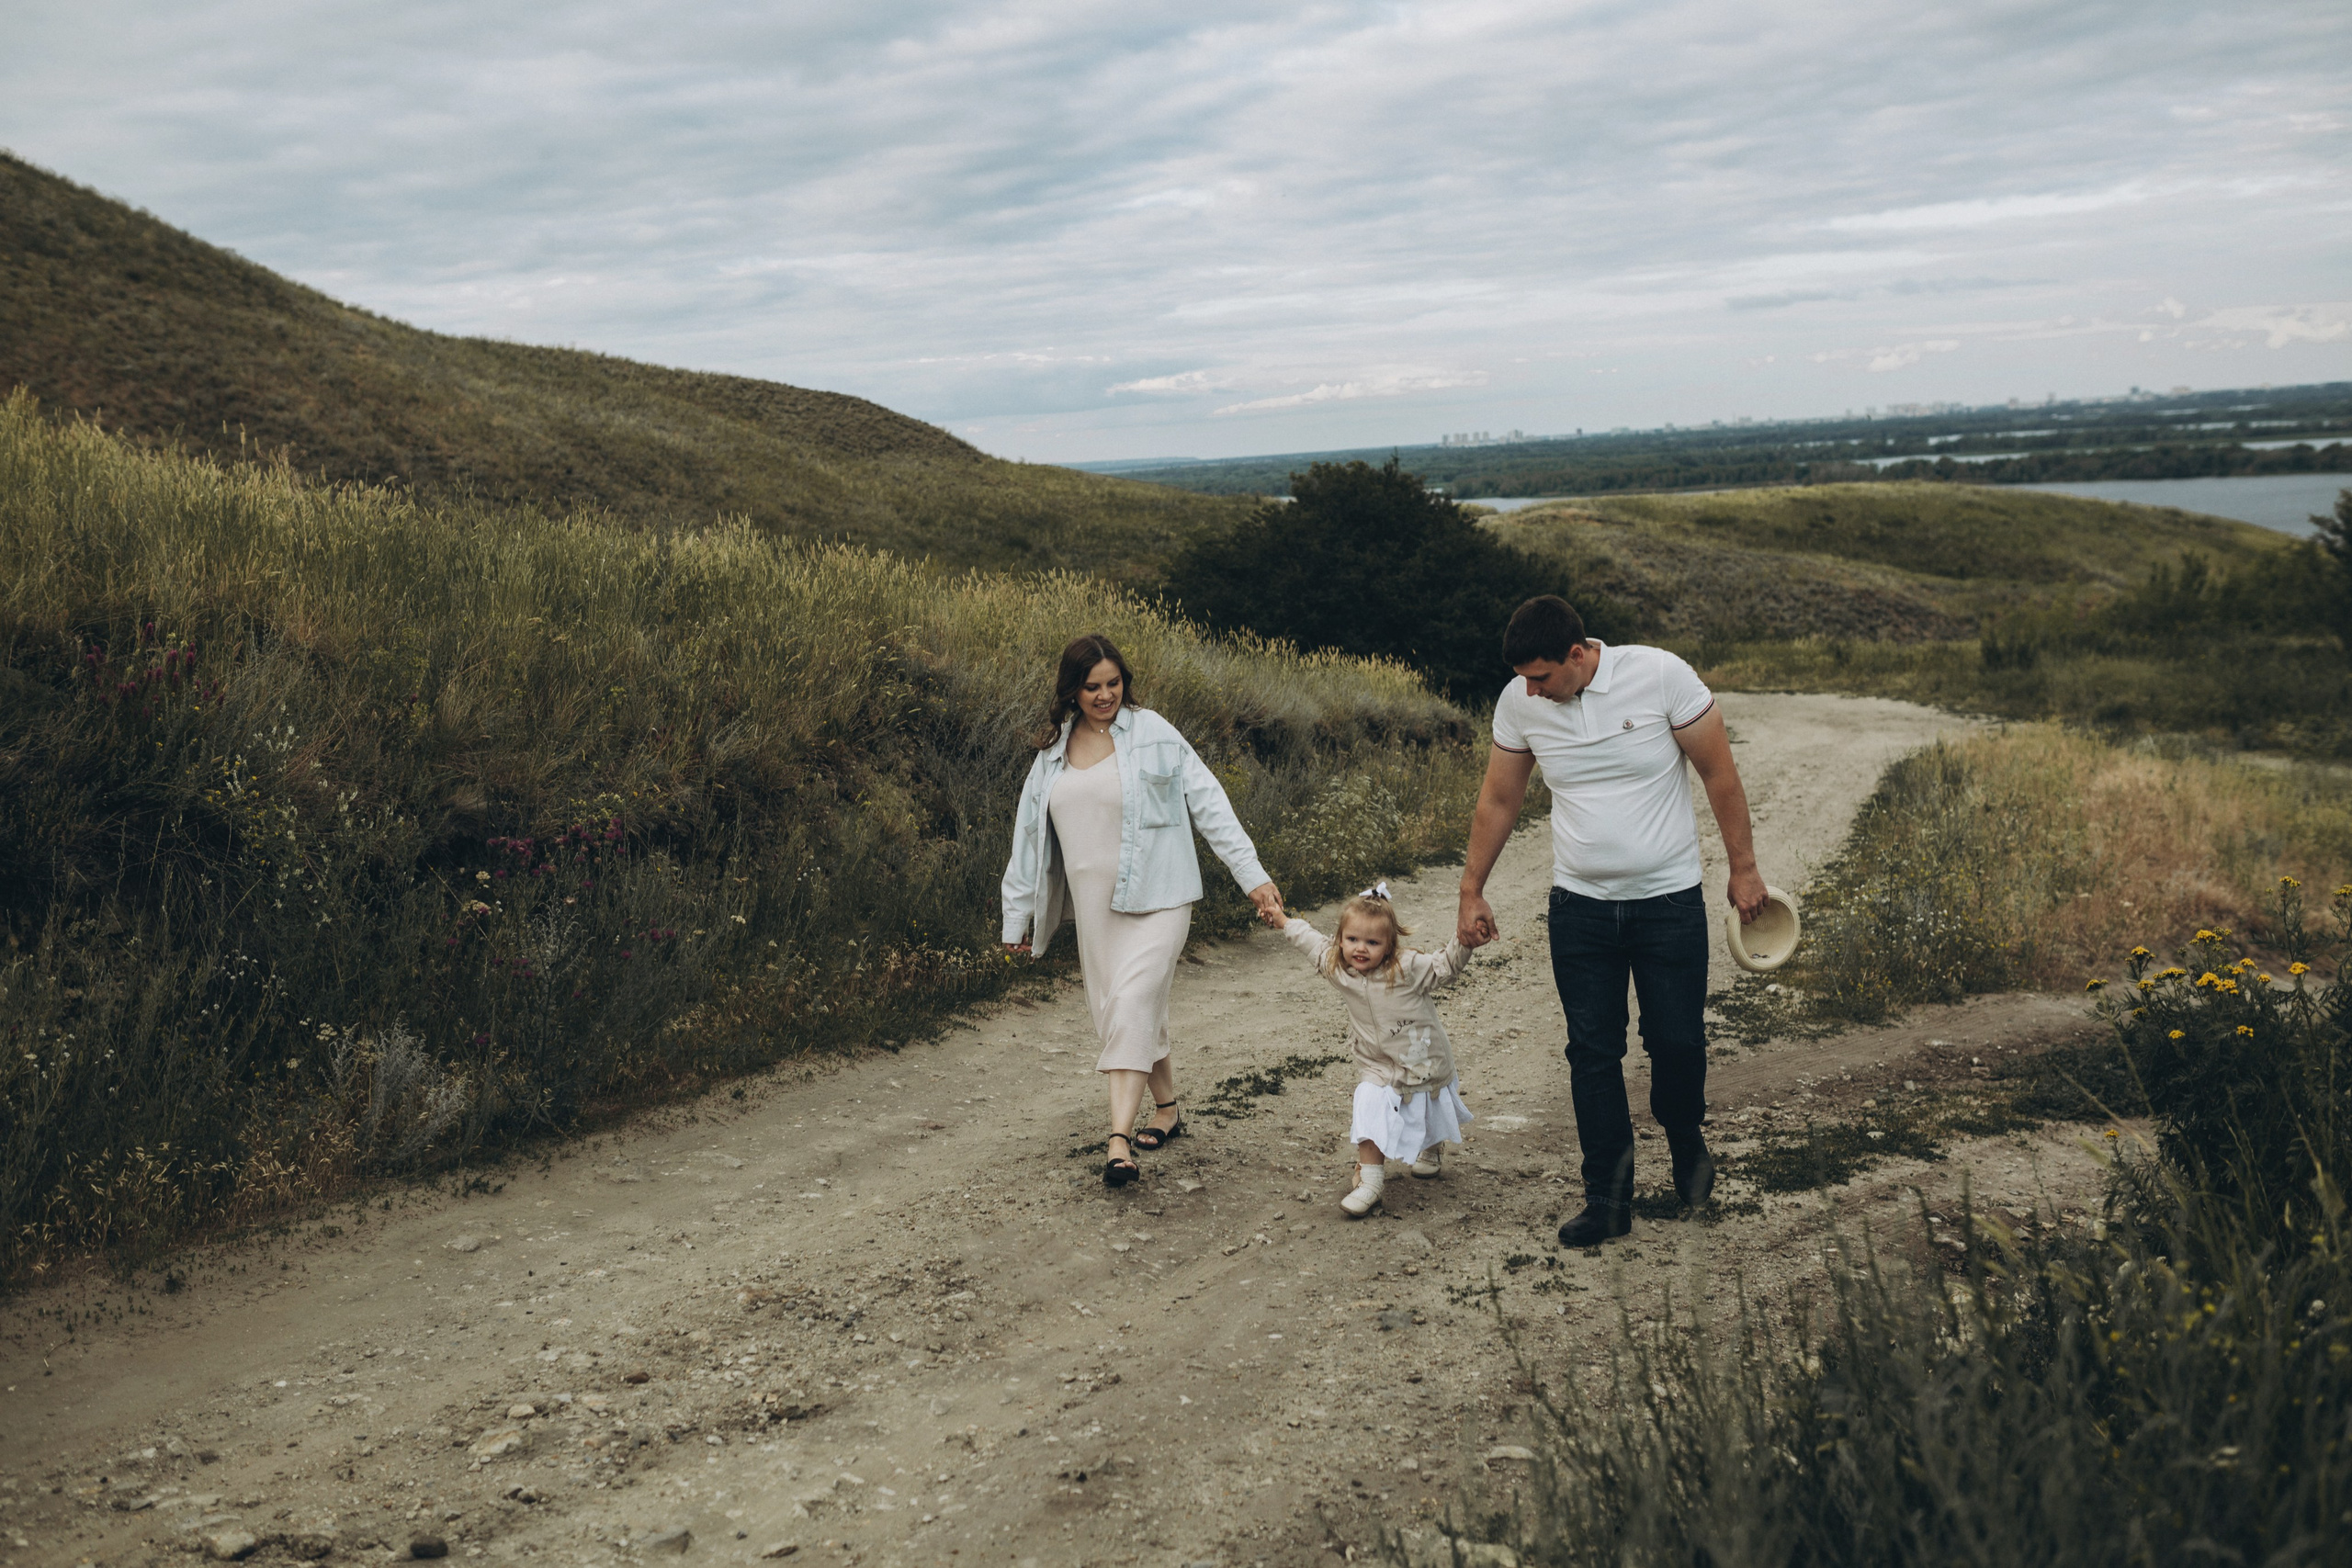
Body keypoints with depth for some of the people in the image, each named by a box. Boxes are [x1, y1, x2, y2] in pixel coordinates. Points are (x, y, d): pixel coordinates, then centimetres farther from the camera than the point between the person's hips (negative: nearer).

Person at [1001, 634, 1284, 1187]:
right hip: (1096, 908, 5)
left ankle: (1119, 1138, -22)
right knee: (1117, 1012, 10)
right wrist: (1018, 916, 18)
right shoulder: (1053, 752, 10)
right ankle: (1169, 1112, 29)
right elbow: (1030, 835, 17)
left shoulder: (1151, 732, -2)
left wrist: (1252, 875, -9)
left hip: (1157, 899, -5)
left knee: (1131, 1004, -19)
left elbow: (1208, 802, -3)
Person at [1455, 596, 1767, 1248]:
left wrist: (1743, 870, -2)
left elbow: (1720, 775, -5)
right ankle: (1607, 1198, 12)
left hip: (1669, 900, -2)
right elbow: (1498, 800, 8)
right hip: (1579, 906, 2)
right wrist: (1471, 891, 12)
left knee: (1677, 1041, 2)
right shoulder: (1518, 701, -5)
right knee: (1592, 1052, 1)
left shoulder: (1661, 675, -15)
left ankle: (1686, 1139, 34)